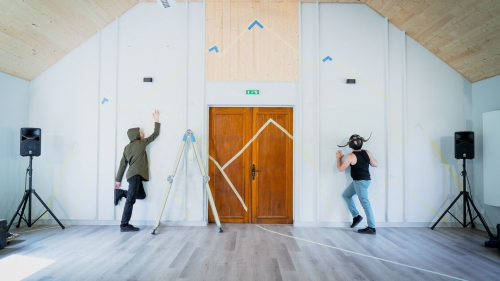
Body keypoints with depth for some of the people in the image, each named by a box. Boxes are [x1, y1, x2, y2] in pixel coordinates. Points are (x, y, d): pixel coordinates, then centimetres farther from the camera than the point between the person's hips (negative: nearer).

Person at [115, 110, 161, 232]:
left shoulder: (127, 147, 18)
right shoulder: (142, 143, 1)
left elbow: (122, 164, 14)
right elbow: (155, 134, 9)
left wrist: (118, 179, 13)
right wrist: (157, 120, 17)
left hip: (133, 174, 8)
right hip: (136, 174, -8)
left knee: (141, 195, 20)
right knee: (131, 199, -9)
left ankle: (120, 192, 13)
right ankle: (124, 225, -10)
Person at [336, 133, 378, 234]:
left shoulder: (351, 156, -15)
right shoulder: (367, 153, 2)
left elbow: (340, 169, -6)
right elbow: (376, 164, 10)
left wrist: (339, 158, 9)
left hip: (360, 181, -9)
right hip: (364, 180, 9)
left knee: (365, 203, -5)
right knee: (346, 195, 19)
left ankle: (371, 228, 0)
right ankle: (356, 216, 21)